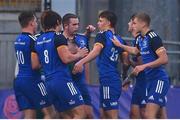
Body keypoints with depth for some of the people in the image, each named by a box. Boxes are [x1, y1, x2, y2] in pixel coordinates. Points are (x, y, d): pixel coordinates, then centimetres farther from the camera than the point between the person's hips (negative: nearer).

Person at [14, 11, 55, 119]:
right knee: (49, 113, 1)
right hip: (32, 80, -8)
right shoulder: (32, 40, -13)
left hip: (19, 80, 8)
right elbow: (35, 65, -17)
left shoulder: (18, 40, 13)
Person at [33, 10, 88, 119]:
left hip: (49, 83, 8)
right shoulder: (58, 37, -7)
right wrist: (79, 55, -1)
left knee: (67, 116, 13)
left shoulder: (38, 41, 15)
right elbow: (66, 58, -18)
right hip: (62, 81, -8)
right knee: (80, 112, -7)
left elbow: (35, 65, 19)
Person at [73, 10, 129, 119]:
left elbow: (96, 51, -23)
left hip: (107, 80, -8)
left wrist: (81, 62, -37)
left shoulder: (103, 35, -5)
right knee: (103, 114, 15)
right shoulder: (119, 39, 16)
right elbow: (126, 61, 15)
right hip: (115, 80, 8)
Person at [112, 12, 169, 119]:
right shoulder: (142, 39, 12)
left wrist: (144, 66, -24)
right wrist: (120, 45, 37)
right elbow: (135, 51, 36)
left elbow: (164, 59, -23)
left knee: (149, 115, -19)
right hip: (150, 80, 9)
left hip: (159, 80, -9)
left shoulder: (153, 37, -14)